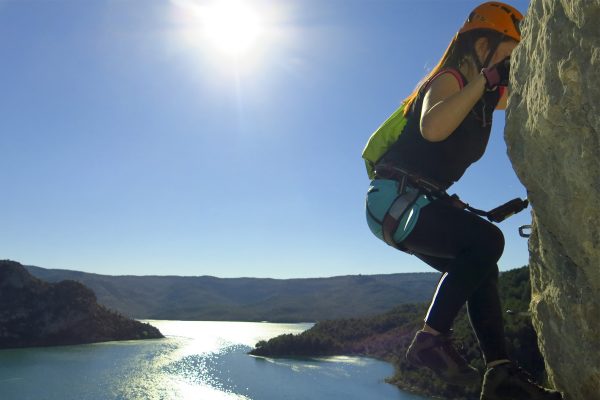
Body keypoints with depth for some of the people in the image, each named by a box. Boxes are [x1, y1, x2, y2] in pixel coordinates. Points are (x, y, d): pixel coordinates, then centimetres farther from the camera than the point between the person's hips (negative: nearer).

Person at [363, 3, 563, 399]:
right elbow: (432, 128, -32)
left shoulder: (483, 93, 17)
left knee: (480, 269, 9)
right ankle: (431, 339, -18)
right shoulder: (449, 80, -10)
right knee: (487, 240, -25)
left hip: (411, 205, 10)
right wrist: (483, 80, -24)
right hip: (394, 199, -10)